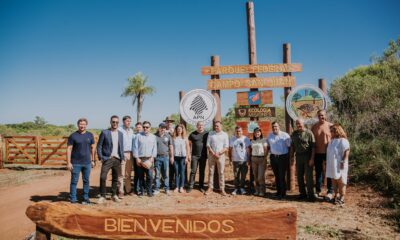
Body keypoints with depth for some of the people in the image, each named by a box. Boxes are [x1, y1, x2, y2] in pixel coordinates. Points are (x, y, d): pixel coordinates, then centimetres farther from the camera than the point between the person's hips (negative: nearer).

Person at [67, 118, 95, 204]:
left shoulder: (90, 135, 6)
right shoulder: (73, 136, -3)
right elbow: (69, 149, -5)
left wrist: (93, 160, 9)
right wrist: (68, 162, -9)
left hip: (87, 163, 3)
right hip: (76, 163, -3)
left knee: (86, 181, 9)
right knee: (74, 181, 3)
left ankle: (86, 198, 19)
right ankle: (73, 198, 13)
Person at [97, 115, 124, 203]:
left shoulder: (120, 134, 12)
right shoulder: (104, 132, -1)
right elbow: (99, 146, -1)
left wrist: (122, 157, 9)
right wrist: (101, 158, -7)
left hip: (117, 159, 4)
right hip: (107, 159, -4)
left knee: (115, 178, 9)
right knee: (103, 177, -12)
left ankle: (114, 195, 22)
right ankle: (102, 196, 1)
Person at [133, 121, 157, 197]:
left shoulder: (153, 137, 10)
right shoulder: (138, 136, 5)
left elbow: (154, 148, 8)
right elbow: (135, 147, 2)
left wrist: (152, 157, -3)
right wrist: (137, 158, -5)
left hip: (149, 158, 0)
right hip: (140, 158, 0)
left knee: (150, 176, -6)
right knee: (141, 176, 4)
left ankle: (149, 191, 5)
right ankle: (141, 191, 15)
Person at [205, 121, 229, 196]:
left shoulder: (224, 134, 2)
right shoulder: (211, 133, 6)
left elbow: (226, 147, -2)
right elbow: (208, 145, 2)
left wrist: (218, 153, -13)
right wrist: (213, 154, -9)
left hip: (221, 155, -1)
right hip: (211, 155, 1)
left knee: (221, 172, 1)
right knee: (211, 172, 5)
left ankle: (222, 189, 6)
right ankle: (210, 188, 13)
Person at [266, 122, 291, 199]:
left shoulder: (285, 135, -6)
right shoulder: (269, 136, 9)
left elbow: (289, 147, -4)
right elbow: (268, 146, 19)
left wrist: (290, 158, -6)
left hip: (283, 157, -4)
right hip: (273, 157, 4)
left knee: (282, 176, -5)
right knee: (276, 176, 12)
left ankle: (283, 193, 5)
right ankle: (278, 191, 24)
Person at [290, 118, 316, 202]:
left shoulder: (309, 133, -8)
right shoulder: (294, 134, 8)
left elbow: (313, 147, -9)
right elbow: (292, 146, 16)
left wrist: (312, 158, -14)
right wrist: (292, 156, 12)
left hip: (307, 156, -5)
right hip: (298, 156, 5)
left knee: (308, 176, -3)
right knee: (299, 176, 9)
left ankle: (310, 194, 6)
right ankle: (302, 193, 21)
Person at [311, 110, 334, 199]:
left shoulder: (330, 126, -3)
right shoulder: (314, 127, 5)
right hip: (317, 153, 3)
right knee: (318, 172, 11)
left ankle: (330, 192, 16)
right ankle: (318, 191, 22)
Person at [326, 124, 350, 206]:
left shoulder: (343, 140, -12)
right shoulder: (332, 140, 16)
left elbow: (347, 152, -17)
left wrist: (343, 162, -21)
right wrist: (327, 162, 18)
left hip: (339, 165, -8)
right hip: (332, 165, 8)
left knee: (340, 181, -3)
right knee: (334, 180, 12)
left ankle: (342, 198, 4)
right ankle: (336, 196, 22)